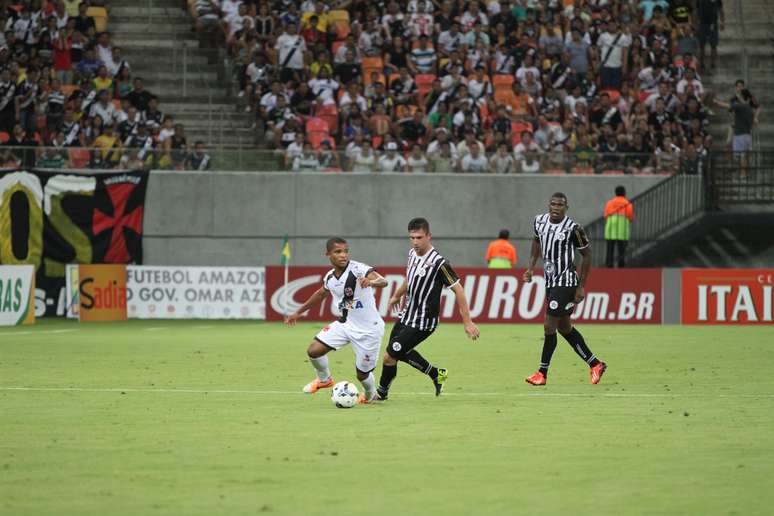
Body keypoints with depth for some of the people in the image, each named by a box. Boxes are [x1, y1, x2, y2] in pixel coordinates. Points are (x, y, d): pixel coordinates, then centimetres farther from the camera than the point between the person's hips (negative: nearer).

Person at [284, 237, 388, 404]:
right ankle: (324, 379, 25)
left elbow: (383, 282, -38)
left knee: (362, 374, 4)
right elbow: (321, 294, 21)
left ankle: (370, 395, 40)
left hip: (368, 329, -5)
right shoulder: (330, 277, -1)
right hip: (346, 323, 5)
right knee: (313, 351, -6)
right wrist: (298, 312, 28)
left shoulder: (358, 269, -22)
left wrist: (371, 281, -61)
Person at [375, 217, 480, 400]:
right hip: (406, 316, 8)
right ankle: (436, 374, 41)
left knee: (389, 356, -6)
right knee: (401, 352, 24)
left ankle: (382, 392, 19)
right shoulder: (412, 254, -1)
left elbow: (458, 290, -19)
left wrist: (468, 322, -20)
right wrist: (397, 295, 35)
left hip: (422, 323, -8)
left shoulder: (439, 263, -24)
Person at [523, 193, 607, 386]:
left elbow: (587, 255, -8)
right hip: (550, 282, 8)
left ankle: (542, 373, 1)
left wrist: (581, 287, -9)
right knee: (564, 327, 13)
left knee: (549, 326, -8)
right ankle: (595, 364, 25)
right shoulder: (539, 221, 1)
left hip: (565, 282, -8)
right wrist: (530, 268, 11)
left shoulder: (573, 229, -17)